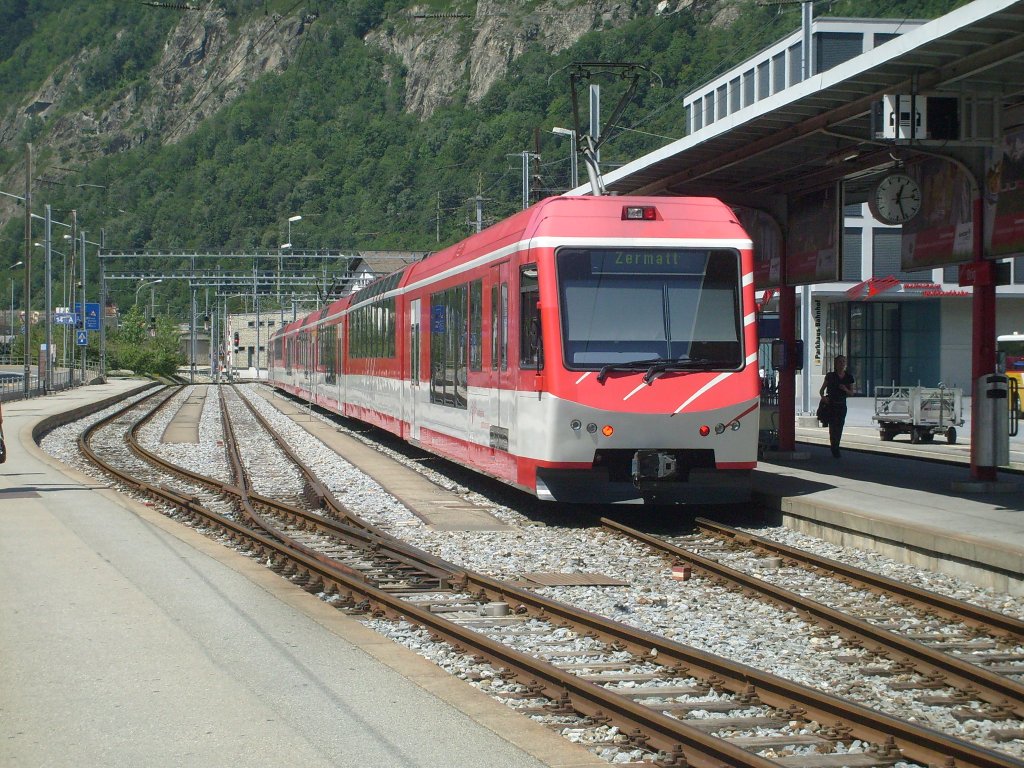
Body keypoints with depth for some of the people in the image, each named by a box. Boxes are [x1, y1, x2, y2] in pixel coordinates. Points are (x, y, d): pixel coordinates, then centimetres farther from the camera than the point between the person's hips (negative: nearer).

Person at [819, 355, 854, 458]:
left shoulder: (849, 377, 4)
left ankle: (835, 448, 19)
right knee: (833, 427, -10)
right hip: (831, 404, -3)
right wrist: (823, 397, -21)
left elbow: (851, 393, 9)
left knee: (840, 427, 5)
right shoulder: (830, 375, -4)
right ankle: (835, 449, -4)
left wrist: (845, 389, -12)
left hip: (842, 404, 3)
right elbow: (821, 390, -1)